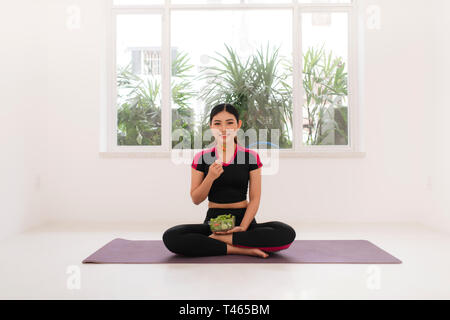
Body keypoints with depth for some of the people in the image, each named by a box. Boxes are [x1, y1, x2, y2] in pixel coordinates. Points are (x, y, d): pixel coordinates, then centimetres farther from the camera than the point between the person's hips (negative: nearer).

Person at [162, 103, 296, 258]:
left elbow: (255, 198, -1)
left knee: (286, 233, -28)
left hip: (244, 219, 0)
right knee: (170, 237, -27)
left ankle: (217, 239, -18)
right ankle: (241, 249, -22)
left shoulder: (251, 156, 2)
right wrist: (210, 177, -16)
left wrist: (243, 227, -16)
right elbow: (196, 199, 2)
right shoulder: (201, 158, 3)